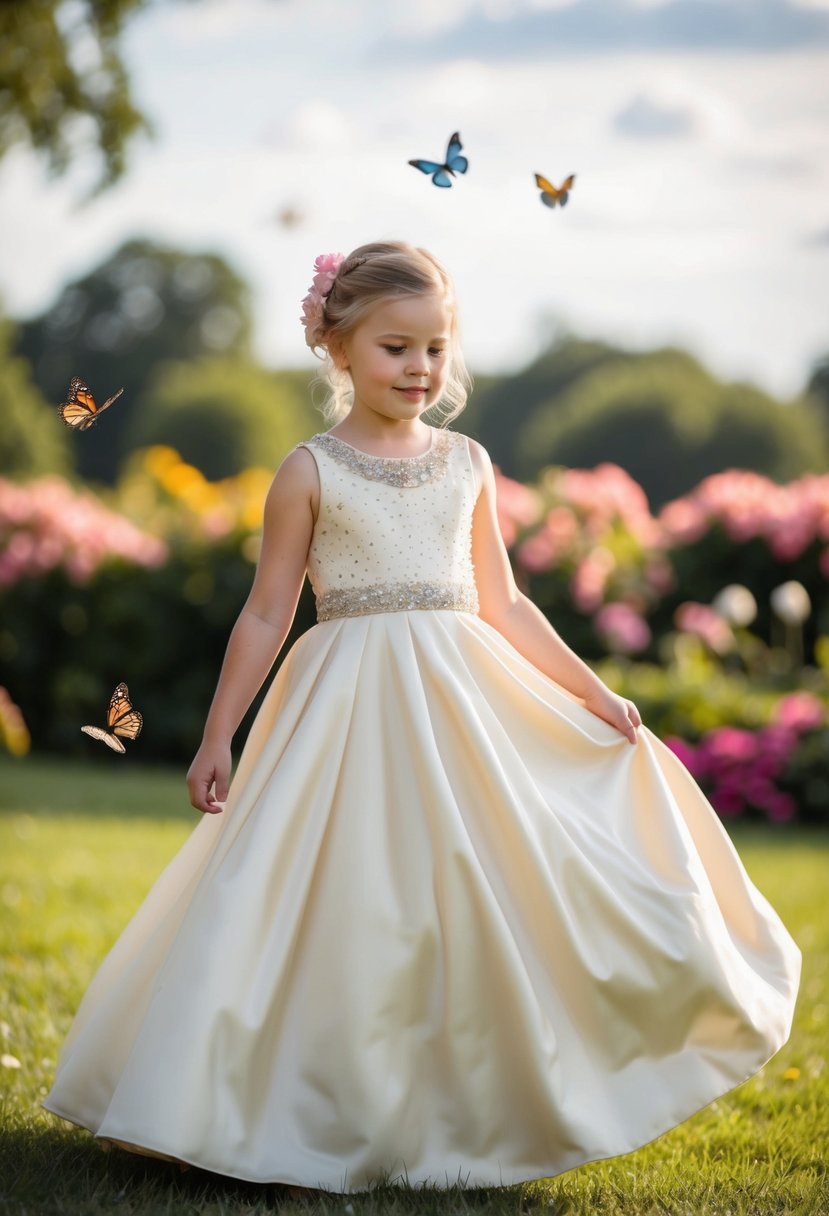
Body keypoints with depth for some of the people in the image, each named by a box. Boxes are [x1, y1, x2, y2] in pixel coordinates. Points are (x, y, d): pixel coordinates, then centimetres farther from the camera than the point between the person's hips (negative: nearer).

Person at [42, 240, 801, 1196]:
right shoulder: (310, 472, -2)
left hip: (462, 702, 4)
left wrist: (592, 691, 10)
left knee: (473, 902, 4)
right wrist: (216, 740, -2)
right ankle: (324, 1130, 6)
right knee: (348, 914, -4)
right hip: (350, 713, -4)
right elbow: (266, 614, 0)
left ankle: (465, 1118, 18)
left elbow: (501, 603, 14)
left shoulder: (465, 464, 8)